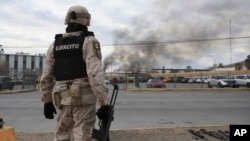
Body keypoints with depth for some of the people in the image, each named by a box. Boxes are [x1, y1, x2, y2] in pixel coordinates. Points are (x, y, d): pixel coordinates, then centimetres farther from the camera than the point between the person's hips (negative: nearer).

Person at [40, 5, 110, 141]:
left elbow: (46, 76, 10)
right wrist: (104, 103, -17)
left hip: (63, 99, 5)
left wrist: (47, 101, 19)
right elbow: (95, 74, -18)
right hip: (84, 98, -4)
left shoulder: (55, 44, 11)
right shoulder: (90, 41, -6)